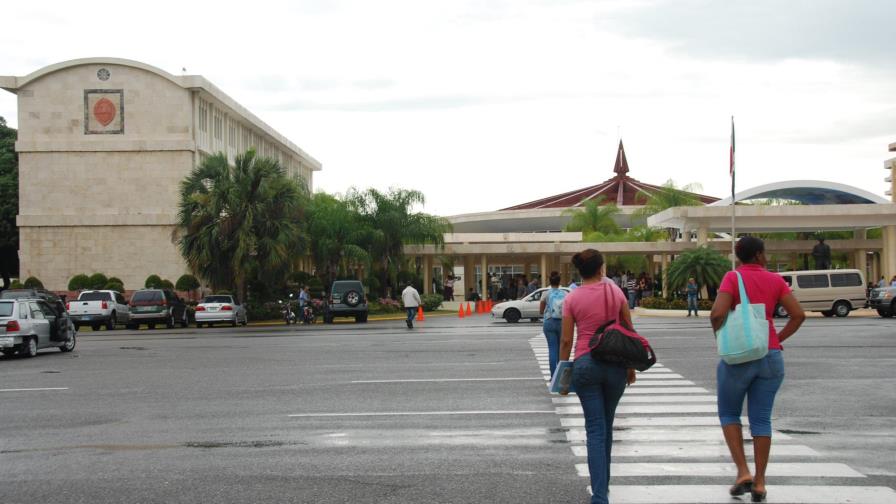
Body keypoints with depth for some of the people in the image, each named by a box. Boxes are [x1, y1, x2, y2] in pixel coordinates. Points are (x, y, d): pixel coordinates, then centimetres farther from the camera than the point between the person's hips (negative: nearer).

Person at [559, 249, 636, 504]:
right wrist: (632, 366, 14)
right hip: (615, 363, 1)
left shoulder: (572, 298, -3)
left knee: (595, 429, 0)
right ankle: (603, 483, 30)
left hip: (586, 363, -1)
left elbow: (566, 340, -3)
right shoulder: (615, 292, 1)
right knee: (606, 425, 18)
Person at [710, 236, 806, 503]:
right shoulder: (775, 280, 4)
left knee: (729, 414, 13)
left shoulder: (732, 278, -6)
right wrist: (778, 339, 6)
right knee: (761, 419, 8)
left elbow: (717, 314, -19)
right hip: (770, 356, 3)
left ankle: (743, 472, 0)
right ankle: (759, 483, 8)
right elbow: (798, 315, -1)